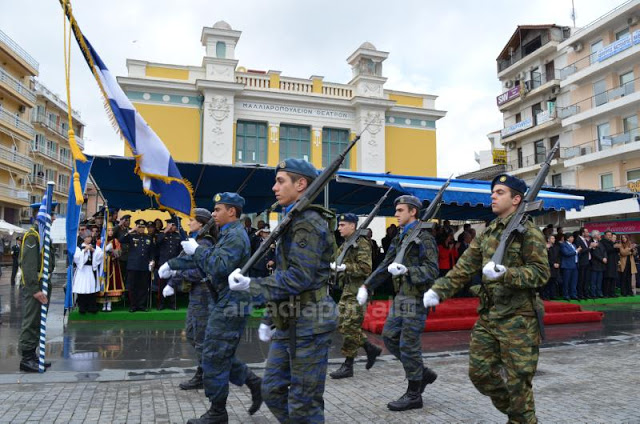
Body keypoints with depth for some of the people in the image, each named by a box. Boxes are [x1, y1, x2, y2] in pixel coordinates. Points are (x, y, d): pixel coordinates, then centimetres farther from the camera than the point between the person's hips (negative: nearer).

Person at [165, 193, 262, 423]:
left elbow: (220, 267, -27)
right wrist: (172, 264, 19)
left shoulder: (236, 235, -15)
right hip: (225, 304, 10)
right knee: (222, 356, 16)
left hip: (230, 307, -10)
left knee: (214, 358, -1)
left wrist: (197, 250, -18)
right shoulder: (229, 234, 17)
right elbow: (205, 257, 21)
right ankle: (254, 383, 24)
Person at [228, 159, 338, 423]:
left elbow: (300, 277, -22)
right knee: (272, 390, 15)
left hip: (309, 323, -9)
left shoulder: (309, 222, -14)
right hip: (289, 322, 10)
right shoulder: (294, 221, 16)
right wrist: (271, 318, 21)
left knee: (304, 403, 2)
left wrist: (252, 286, -22)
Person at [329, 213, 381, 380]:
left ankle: (348, 366, 7)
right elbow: (337, 262, 21)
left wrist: (345, 267, -25)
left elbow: (366, 268, -21)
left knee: (350, 328, -5)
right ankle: (371, 349, 25)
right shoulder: (345, 244, 15)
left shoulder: (362, 244, -13)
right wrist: (334, 265, 1)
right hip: (347, 290, 9)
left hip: (358, 291, -9)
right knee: (342, 325, 12)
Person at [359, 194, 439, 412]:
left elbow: (431, 270, -18)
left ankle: (413, 395, 13)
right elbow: (385, 265, 16)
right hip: (401, 298, 9)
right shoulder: (400, 237, 14)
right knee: (389, 337, 11)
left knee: (409, 345, -2)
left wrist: (406, 271, -30)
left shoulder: (424, 238, -11)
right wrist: (366, 286, 10)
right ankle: (423, 373, 26)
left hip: (416, 299, -9)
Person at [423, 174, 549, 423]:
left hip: (516, 319, -7)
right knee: (479, 372, 11)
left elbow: (541, 273, -14)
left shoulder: (528, 232, -8)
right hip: (487, 316, 7)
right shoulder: (487, 233, 12)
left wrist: (505, 273, -27)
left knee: (517, 381, 3)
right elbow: (464, 267, 9)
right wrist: (438, 290, -1)